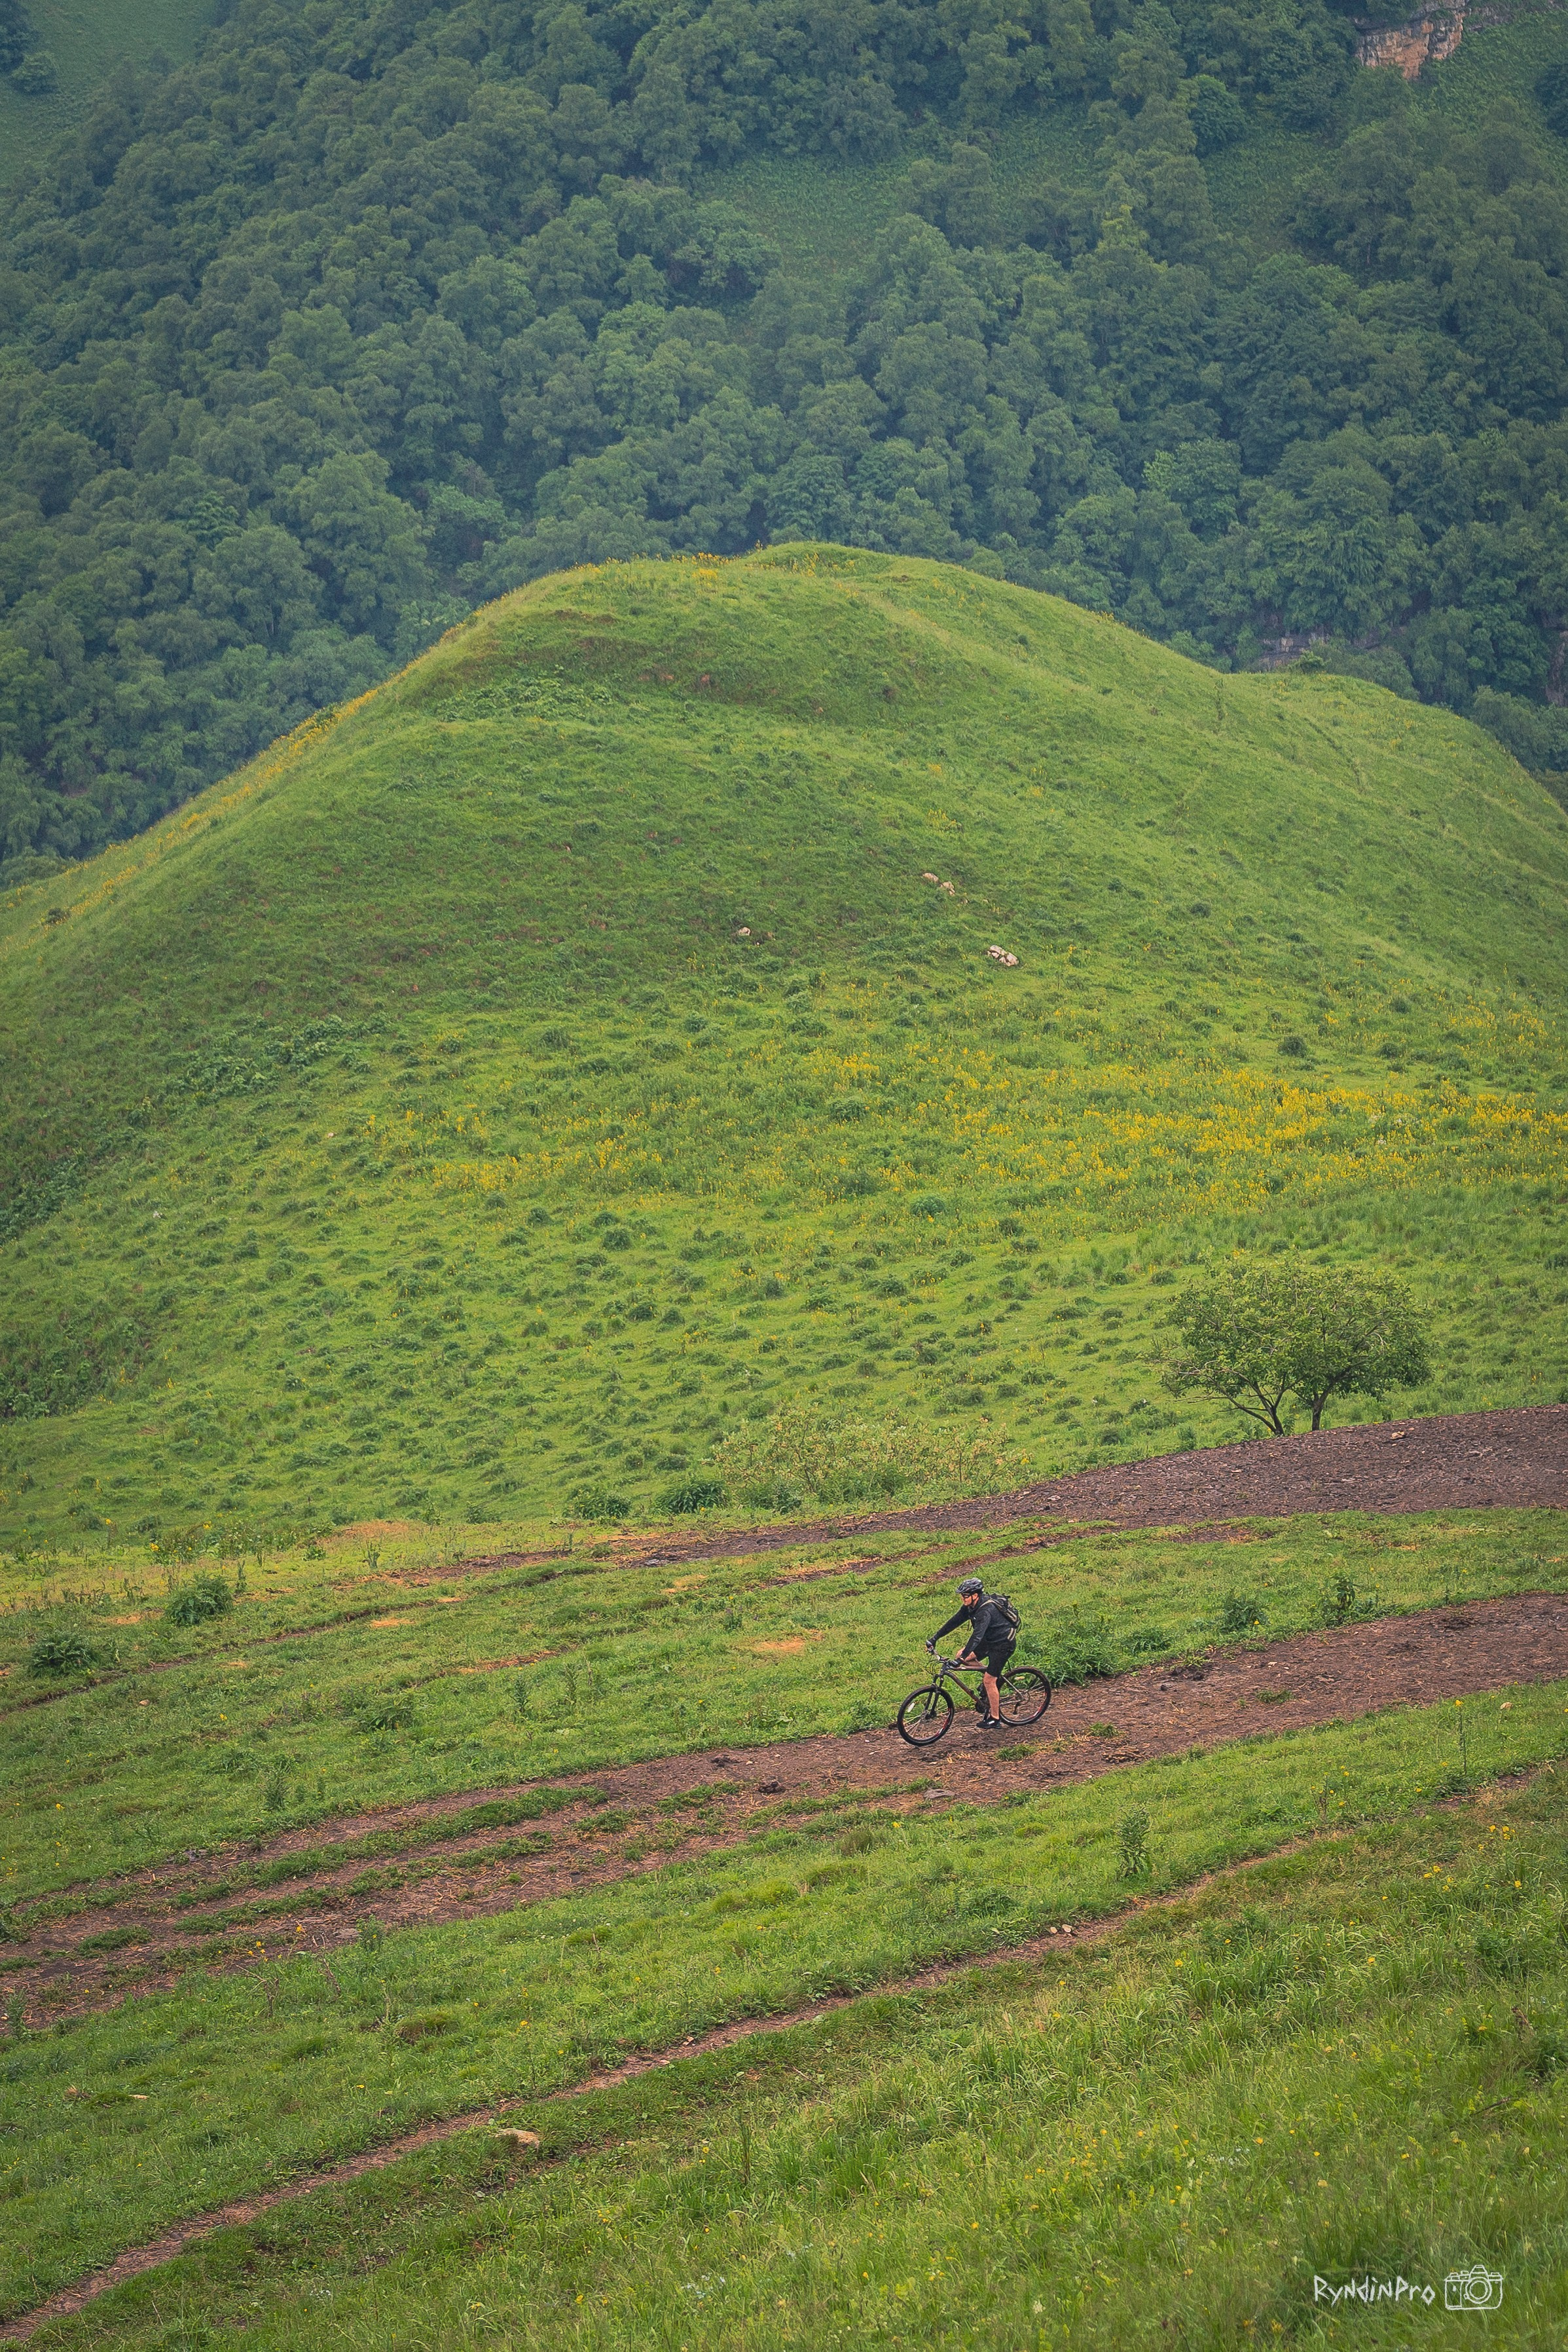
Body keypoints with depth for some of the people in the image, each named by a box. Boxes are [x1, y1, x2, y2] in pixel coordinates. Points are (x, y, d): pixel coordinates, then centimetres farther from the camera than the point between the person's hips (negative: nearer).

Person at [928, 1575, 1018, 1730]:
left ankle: (995, 1719, 3)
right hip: (990, 1640, 9)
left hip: (1004, 1643, -9)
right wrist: (934, 1638, -3)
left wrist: (962, 1658, -46)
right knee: (964, 1657, -1)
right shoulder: (971, 1605, -5)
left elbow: (977, 1635, -39)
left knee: (989, 1680, -8)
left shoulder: (986, 1610, -32)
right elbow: (954, 1621, 1)